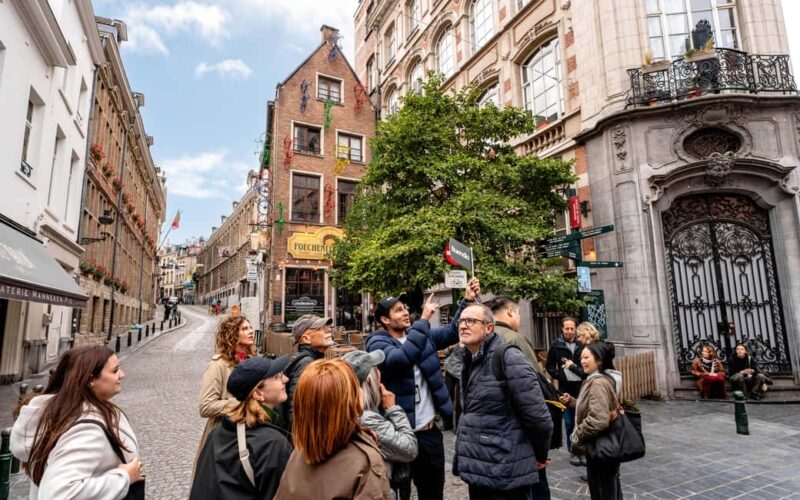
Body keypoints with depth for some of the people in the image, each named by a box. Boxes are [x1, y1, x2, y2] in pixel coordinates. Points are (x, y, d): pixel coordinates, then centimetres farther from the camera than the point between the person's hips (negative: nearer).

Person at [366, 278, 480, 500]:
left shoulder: (421, 334, 5)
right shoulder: (377, 343, -12)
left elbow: (452, 332, -3)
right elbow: (401, 359, -31)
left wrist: (467, 300, -15)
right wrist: (423, 320, -28)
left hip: (430, 430, 5)